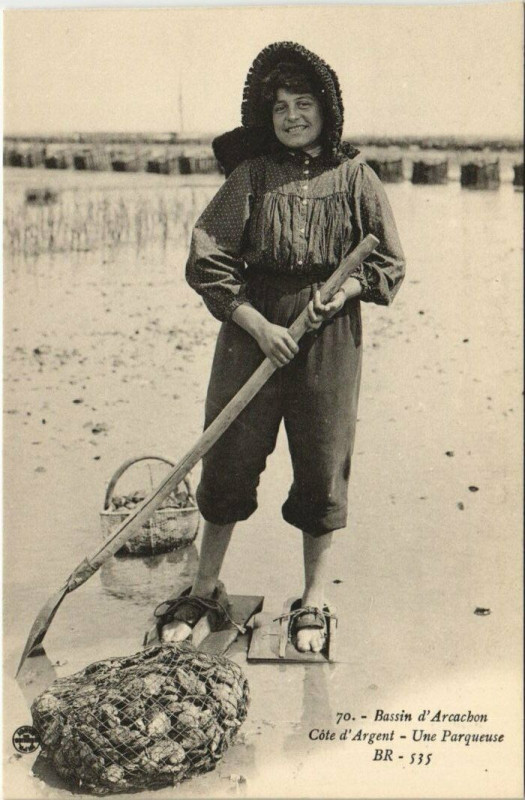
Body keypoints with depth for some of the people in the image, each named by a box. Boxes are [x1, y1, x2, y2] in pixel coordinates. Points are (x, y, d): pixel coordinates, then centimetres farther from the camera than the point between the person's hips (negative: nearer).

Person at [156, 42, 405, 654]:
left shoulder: (355, 178, 4)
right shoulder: (250, 175, 2)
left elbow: (389, 265, 8)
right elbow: (206, 259, -3)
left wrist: (344, 289, -11)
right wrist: (259, 325, -11)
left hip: (330, 338, 0)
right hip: (253, 328, 0)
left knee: (322, 471, 5)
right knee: (228, 461, 6)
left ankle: (313, 603, 23)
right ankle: (205, 589, 26)